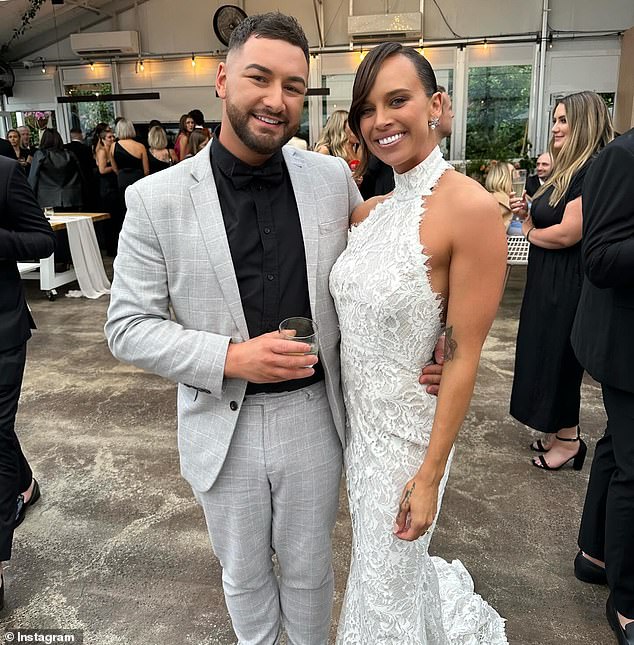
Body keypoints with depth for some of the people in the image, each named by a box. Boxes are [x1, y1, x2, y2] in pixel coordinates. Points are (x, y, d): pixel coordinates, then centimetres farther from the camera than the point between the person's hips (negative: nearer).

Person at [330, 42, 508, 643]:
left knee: (387, 581, 16)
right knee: (382, 562, 27)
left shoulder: (470, 208, -21)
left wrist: (430, 474, -16)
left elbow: (463, 356, -20)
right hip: (356, 414, 7)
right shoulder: (370, 210, 1)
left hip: (408, 428, -7)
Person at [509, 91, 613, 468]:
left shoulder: (594, 169, -17)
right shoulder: (567, 170, 14)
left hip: (568, 283, -9)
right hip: (548, 280, 9)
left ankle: (569, 439, 19)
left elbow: (567, 234, -24)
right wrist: (526, 214, -3)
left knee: (558, 358, 2)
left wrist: (529, 232, -7)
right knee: (546, 356, 15)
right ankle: (561, 431, 29)